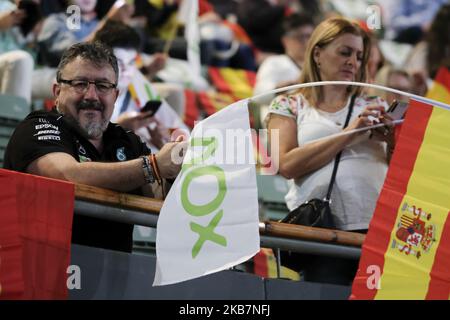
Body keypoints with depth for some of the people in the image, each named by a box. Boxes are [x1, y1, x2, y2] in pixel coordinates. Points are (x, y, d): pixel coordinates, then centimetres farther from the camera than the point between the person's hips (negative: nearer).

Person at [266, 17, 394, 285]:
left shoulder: (374, 106, 20)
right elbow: (287, 165, -5)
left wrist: (394, 143, -5)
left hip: (380, 227, 3)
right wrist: (349, 133, -8)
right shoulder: (289, 106, 12)